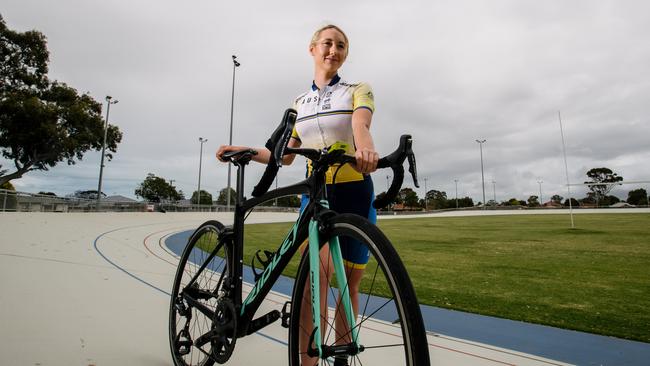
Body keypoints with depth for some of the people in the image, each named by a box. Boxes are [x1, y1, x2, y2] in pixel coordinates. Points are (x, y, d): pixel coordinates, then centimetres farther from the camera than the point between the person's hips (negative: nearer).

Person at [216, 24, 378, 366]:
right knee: (318, 271, -24)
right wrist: (244, 150, -2)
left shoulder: (358, 91, 2)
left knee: (350, 283, 7)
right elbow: (285, 155, 13)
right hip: (315, 192, 2)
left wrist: (365, 149, -45)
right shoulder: (300, 103, 13)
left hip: (355, 193, -1)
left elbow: (360, 125, -22)